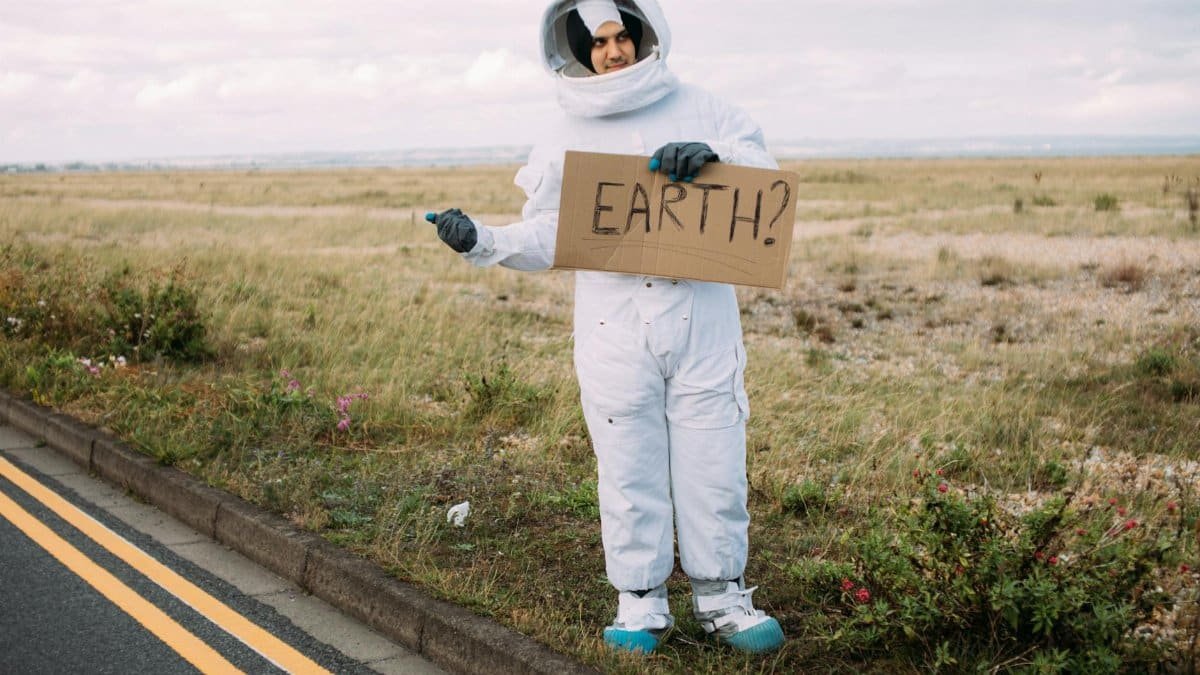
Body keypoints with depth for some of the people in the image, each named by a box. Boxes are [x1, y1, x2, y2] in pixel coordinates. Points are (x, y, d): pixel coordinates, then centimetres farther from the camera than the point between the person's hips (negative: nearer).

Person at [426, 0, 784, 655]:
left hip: (702, 319, 0)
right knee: (629, 470, 4)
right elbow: (545, 238, 9)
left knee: (714, 464, 3)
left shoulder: (698, 110, 7)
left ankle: (721, 596, 17)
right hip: (613, 330, 0)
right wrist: (482, 241, -8)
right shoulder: (566, 139, 9)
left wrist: (713, 154, -14)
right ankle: (641, 604, 16)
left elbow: (764, 169, 5)